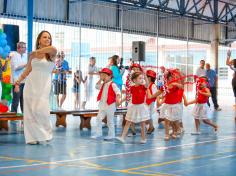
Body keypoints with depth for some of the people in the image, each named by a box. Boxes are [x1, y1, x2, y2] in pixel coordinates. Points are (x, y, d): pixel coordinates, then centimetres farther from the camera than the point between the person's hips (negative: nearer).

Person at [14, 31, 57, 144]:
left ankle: (44, 134, 9)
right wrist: (18, 82, 8)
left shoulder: (51, 54, -1)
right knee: (30, 112, 1)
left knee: (41, 110, -14)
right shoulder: (33, 55, 10)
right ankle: (33, 137, 11)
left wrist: (37, 52, -15)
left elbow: (53, 48, -26)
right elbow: (27, 71, 15)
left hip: (43, 85, -3)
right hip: (30, 84, 4)